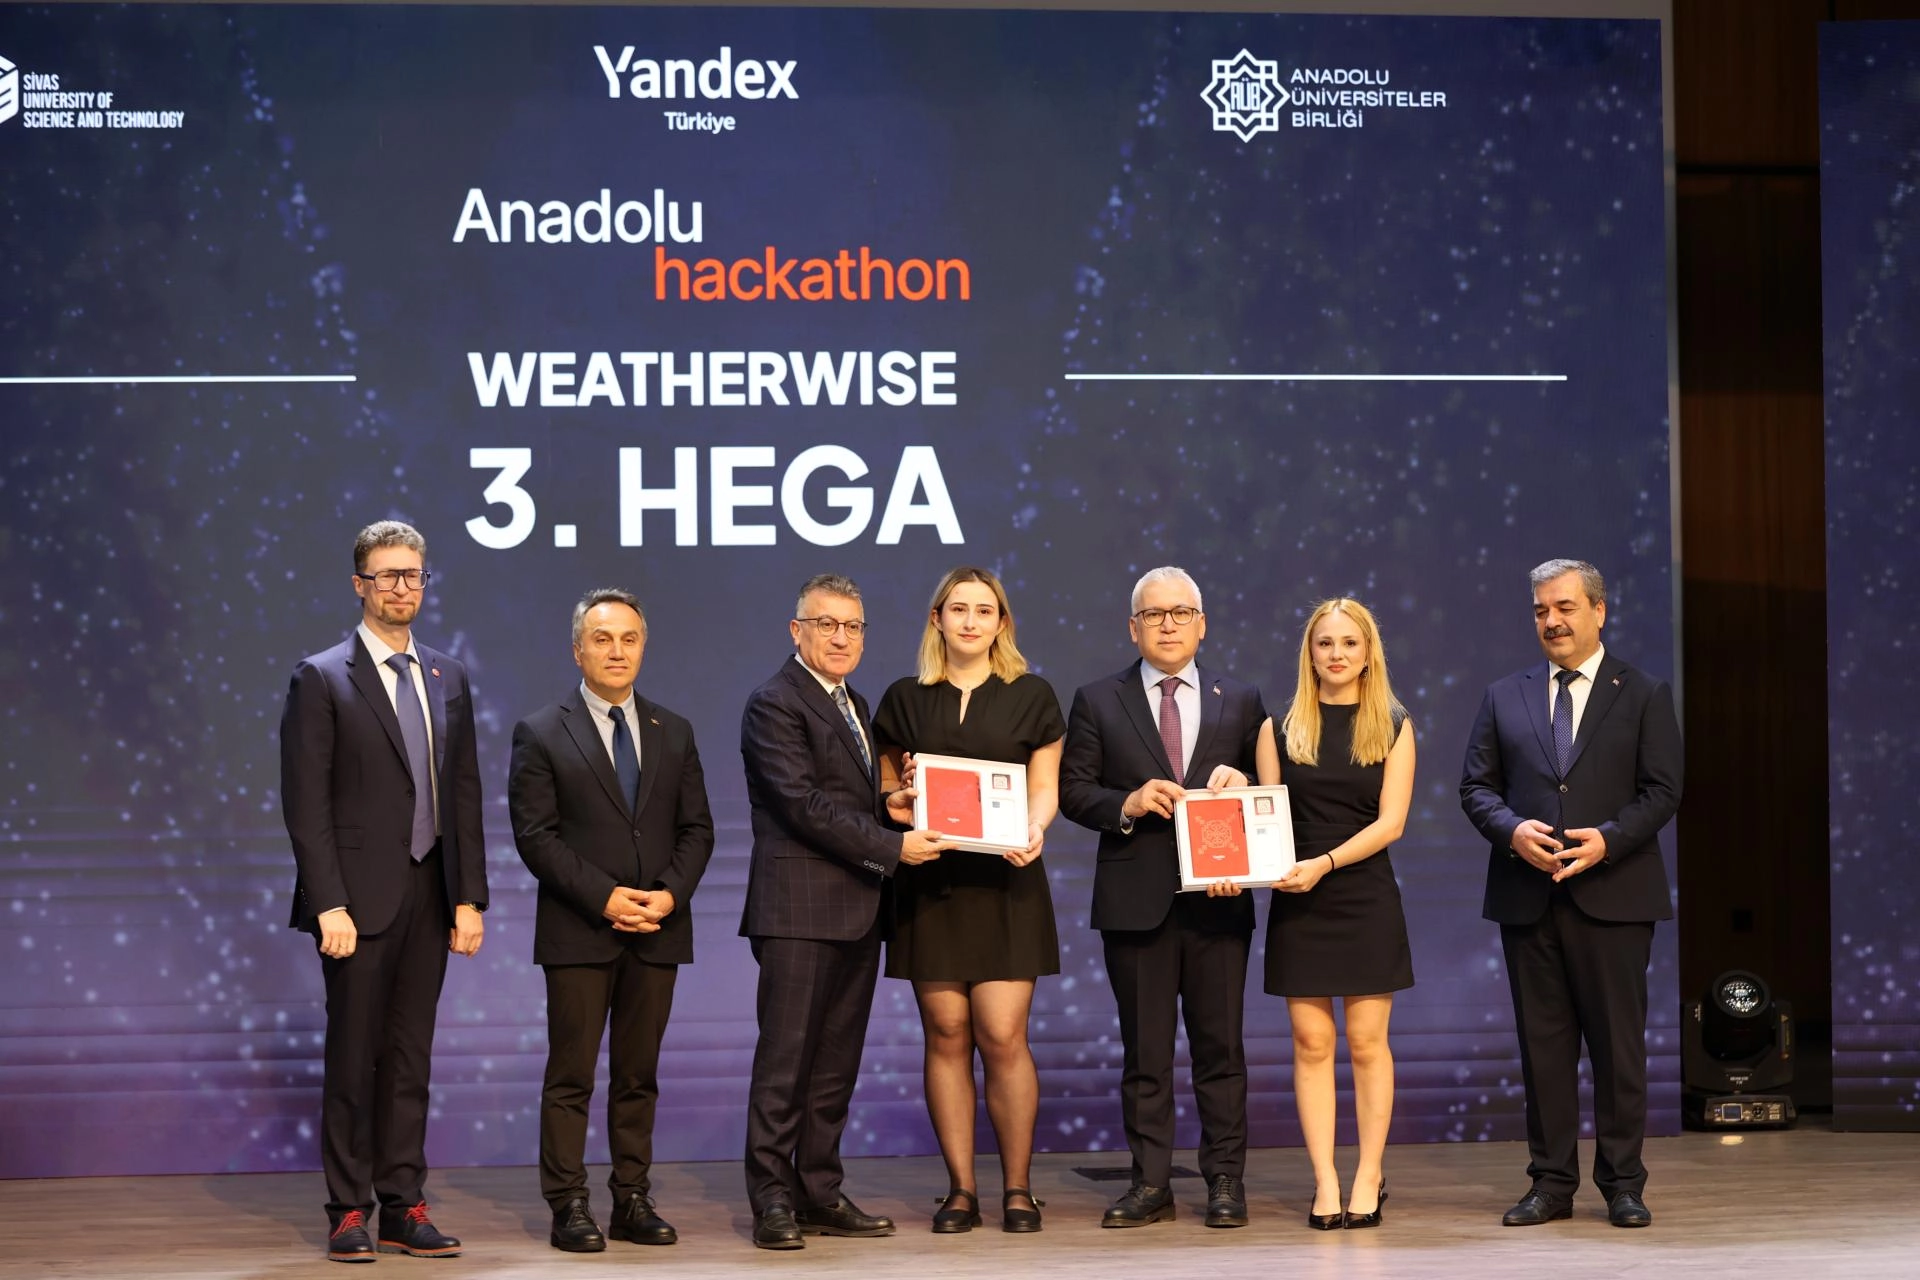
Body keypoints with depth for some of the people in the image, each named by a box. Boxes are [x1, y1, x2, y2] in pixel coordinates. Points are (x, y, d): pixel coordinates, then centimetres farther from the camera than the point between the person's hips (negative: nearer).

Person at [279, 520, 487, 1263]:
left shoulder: (447, 679, 12)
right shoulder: (321, 679, -4)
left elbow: (465, 796, 11)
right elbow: (306, 804, -8)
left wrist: (469, 897, 4)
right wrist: (329, 906, -15)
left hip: (429, 896, 5)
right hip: (361, 899, -5)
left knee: (410, 1057, 7)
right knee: (353, 1058, 1)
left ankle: (403, 1208, 11)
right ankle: (349, 1212, 7)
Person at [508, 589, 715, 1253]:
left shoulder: (674, 733, 12)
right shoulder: (541, 733, -1)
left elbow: (696, 828, 10)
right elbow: (535, 835, -7)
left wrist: (671, 894, -7)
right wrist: (604, 897, -15)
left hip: (658, 929, 4)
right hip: (578, 930, -4)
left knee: (639, 1074, 8)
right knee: (571, 1075, -1)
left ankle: (633, 1200, 12)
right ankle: (569, 1207, 2)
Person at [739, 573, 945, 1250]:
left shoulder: (852, 705, 20)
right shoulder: (775, 704, -8)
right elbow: (805, 804, -17)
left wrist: (889, 806, 5)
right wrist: (892, 846, -18)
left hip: (856, 912, 9)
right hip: (799, 908, -9)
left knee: (836, 1062, 10)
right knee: (785, 1059, -6)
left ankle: (820, 1194, 15)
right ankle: (773, 1200, -3)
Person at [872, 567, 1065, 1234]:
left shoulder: (1031, 696, 8)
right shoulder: (905, 700, 11)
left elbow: (1044, 787, 6)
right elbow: (886, 792, 15)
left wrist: (1033, 830, -14)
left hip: (1004, 881, -1)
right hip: (929, 881, 1)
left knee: (1003, 1036, -8)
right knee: (946, 1034, -1)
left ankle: (1017, 1188, 2)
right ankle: (961, 1189, 6)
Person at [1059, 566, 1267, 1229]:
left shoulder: (1241, 701, 10)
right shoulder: (1098, 701, 6)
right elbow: (1073, 789, 3)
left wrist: (1240, 783, -11)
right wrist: (1127, 804, -14)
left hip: (1217, 896, 1)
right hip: (1136, 898, -1)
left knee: (1220, 1045, 3)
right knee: (1144, 1050, 4)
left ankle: (1225, 1180, 10)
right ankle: (1150, 1183, 9)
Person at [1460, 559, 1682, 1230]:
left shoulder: (1644, 696, 6)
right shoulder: (1504, 698, 13)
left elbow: (1662, 790, -1)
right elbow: (1476, 786, 9)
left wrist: (1607, 840, -16)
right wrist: (1512, 830, -11)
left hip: (1612, 893, -2)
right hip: (1526, 896, 3)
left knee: (1618, 1041, 0)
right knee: (1542, 1042, 5)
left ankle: (1623, 1183, 8)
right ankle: (1552, 1181, 11)